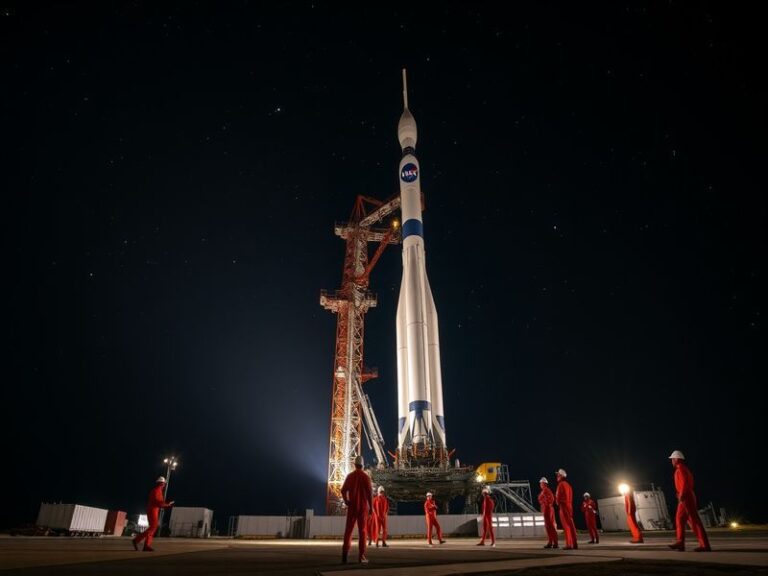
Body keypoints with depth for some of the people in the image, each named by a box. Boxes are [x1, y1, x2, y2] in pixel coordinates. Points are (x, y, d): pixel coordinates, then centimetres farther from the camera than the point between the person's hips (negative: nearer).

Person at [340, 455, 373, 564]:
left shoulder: (349, 476, 2)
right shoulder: (366, 476, -6)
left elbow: (343, 491, 0)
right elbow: (369, 492, -12)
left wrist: (347, 502, 13)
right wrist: (371, 507, -5)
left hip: (352, 506, 2)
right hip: (363, 507, -2)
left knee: (348, 530, 6)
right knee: (362, 531, 3)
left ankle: (345, 553, -8)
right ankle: (361, 556, 0)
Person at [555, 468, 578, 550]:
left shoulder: (561, 484, -11)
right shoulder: (568, 484, 17)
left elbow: (558, 496, -13)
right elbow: (570, 497, 18)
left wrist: (558, 503, 5)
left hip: (563, 506, -9)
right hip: (569, 506, 9)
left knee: (567, 525, -9)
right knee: (570, 524, 9)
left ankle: (570, 544, -10)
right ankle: (574, 543, 11)